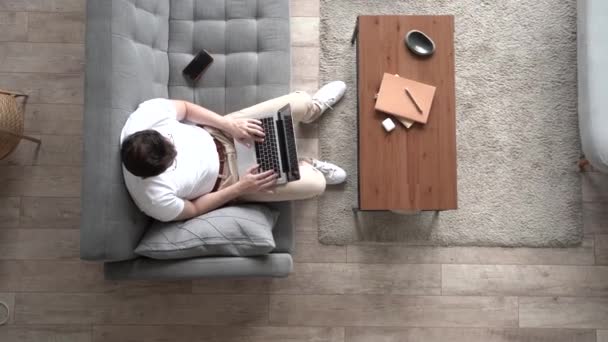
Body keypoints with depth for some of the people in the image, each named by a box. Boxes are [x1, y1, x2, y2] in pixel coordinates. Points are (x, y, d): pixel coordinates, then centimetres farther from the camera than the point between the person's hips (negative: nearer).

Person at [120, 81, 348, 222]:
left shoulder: (148, 114, -30)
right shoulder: (157, 199, -36)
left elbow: (184, 108, -10)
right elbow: (193, 210, -16)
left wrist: (228, 124, -19)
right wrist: (241, 188, -18)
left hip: (213, 136, 4)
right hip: (222, 181, -3)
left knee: (301, 103, 0)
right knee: (316, 184, -11)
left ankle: (314, 108, 41)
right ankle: (305, 167, 30)